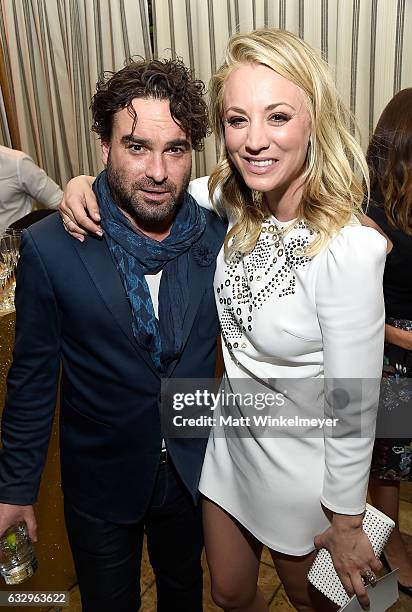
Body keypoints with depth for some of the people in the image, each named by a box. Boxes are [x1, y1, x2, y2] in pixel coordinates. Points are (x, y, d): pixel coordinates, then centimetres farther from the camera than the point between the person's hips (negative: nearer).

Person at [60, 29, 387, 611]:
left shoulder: (349, 247, -30)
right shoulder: (237, 204, -10)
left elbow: (354, 404, -22)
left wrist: (347, 526, -10)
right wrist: (87, 184, -12)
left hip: (302, 465, -5)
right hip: (231, 438, 5)